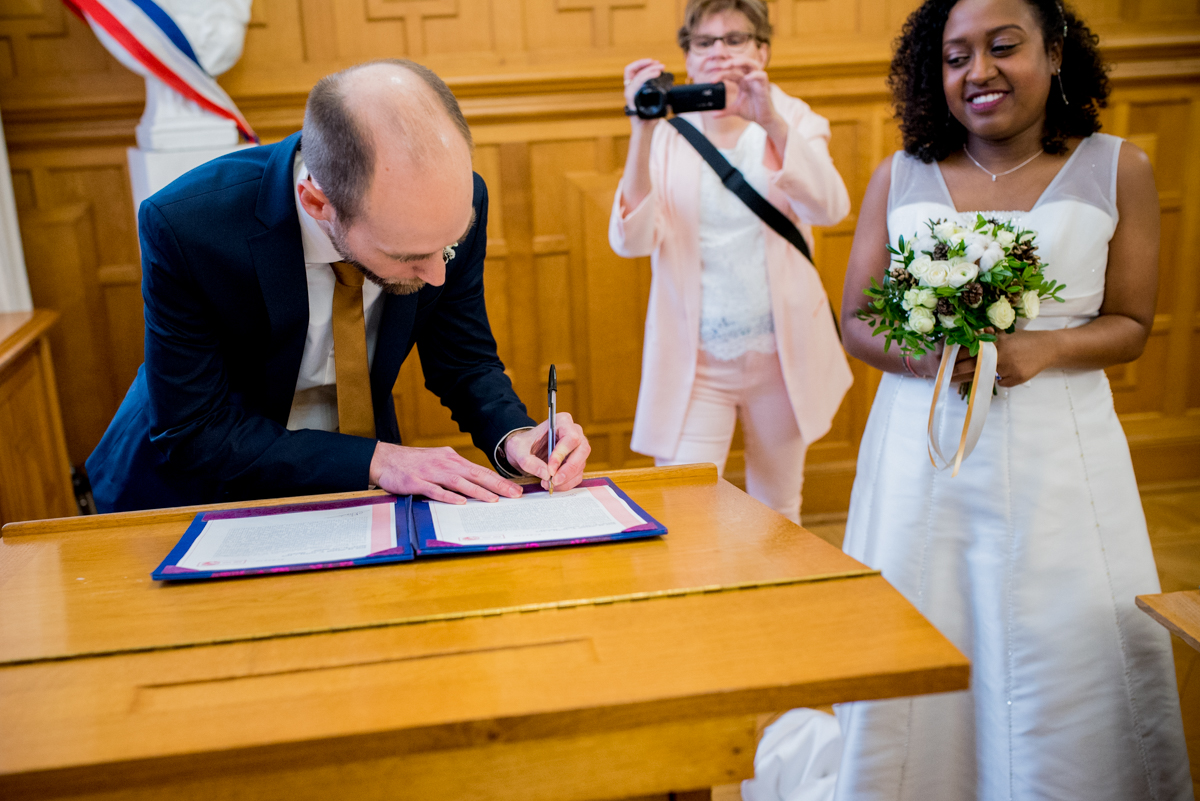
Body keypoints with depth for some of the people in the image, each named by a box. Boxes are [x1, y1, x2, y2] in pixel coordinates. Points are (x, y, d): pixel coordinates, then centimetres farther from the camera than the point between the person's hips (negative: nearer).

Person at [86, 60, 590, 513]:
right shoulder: (184, 227, -28)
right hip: (205, 492, 0)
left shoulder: (451, 202, -19)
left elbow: (465, 361, -3)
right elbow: (192, 435, -20)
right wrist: (375, 461, -27)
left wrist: (511, 436, -22)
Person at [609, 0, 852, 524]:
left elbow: (829, 209, -17)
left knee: (778, 518, 15)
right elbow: (631, 240, -15)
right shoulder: (667, 137, 0)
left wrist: (772, 123, -30)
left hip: (782, 356, 2)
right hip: (693, 363, -1)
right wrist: (642, 131, -25)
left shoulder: (792, 124, 4)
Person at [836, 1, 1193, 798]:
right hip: (920, 447, 1)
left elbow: (1130, 326, 4)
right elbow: (856, 322, 5)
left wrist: (1040, 350, -15)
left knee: (1069, 656, 3)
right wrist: (928, 355, -14)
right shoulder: (898, 179, 4)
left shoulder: (1117, 170, 2)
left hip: (1057, 450, 0)